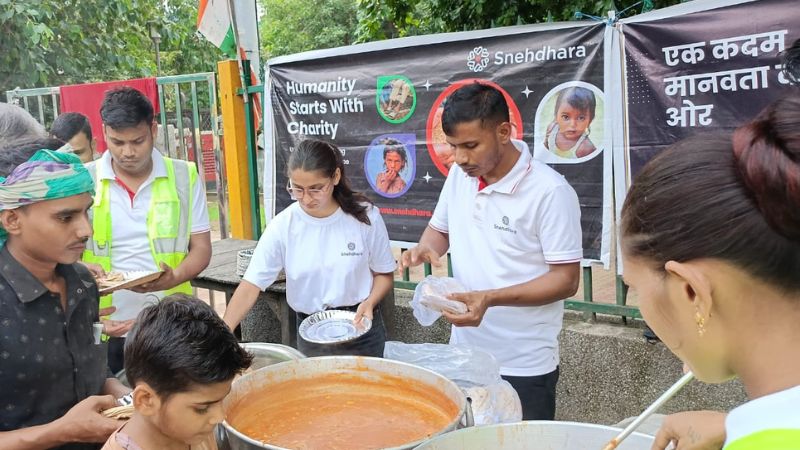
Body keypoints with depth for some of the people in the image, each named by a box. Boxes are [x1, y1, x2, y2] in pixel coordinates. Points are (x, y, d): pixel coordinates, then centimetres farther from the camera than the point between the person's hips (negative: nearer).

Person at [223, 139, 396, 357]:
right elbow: (251, 284, -12)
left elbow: (384, 273, 1)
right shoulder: (282, 225, -11)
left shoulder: (365, 216, -11)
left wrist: (370, 301, -18)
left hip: (361, 326, -1)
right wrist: (222, 333, -24)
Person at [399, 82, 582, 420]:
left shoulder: (550, 191, -18)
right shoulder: (459, 175, 1)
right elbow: (440, 228, 16)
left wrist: (490, 298, -27)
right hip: (463, 352, 6)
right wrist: (425, 248, -8)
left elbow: (566, 280, -16)